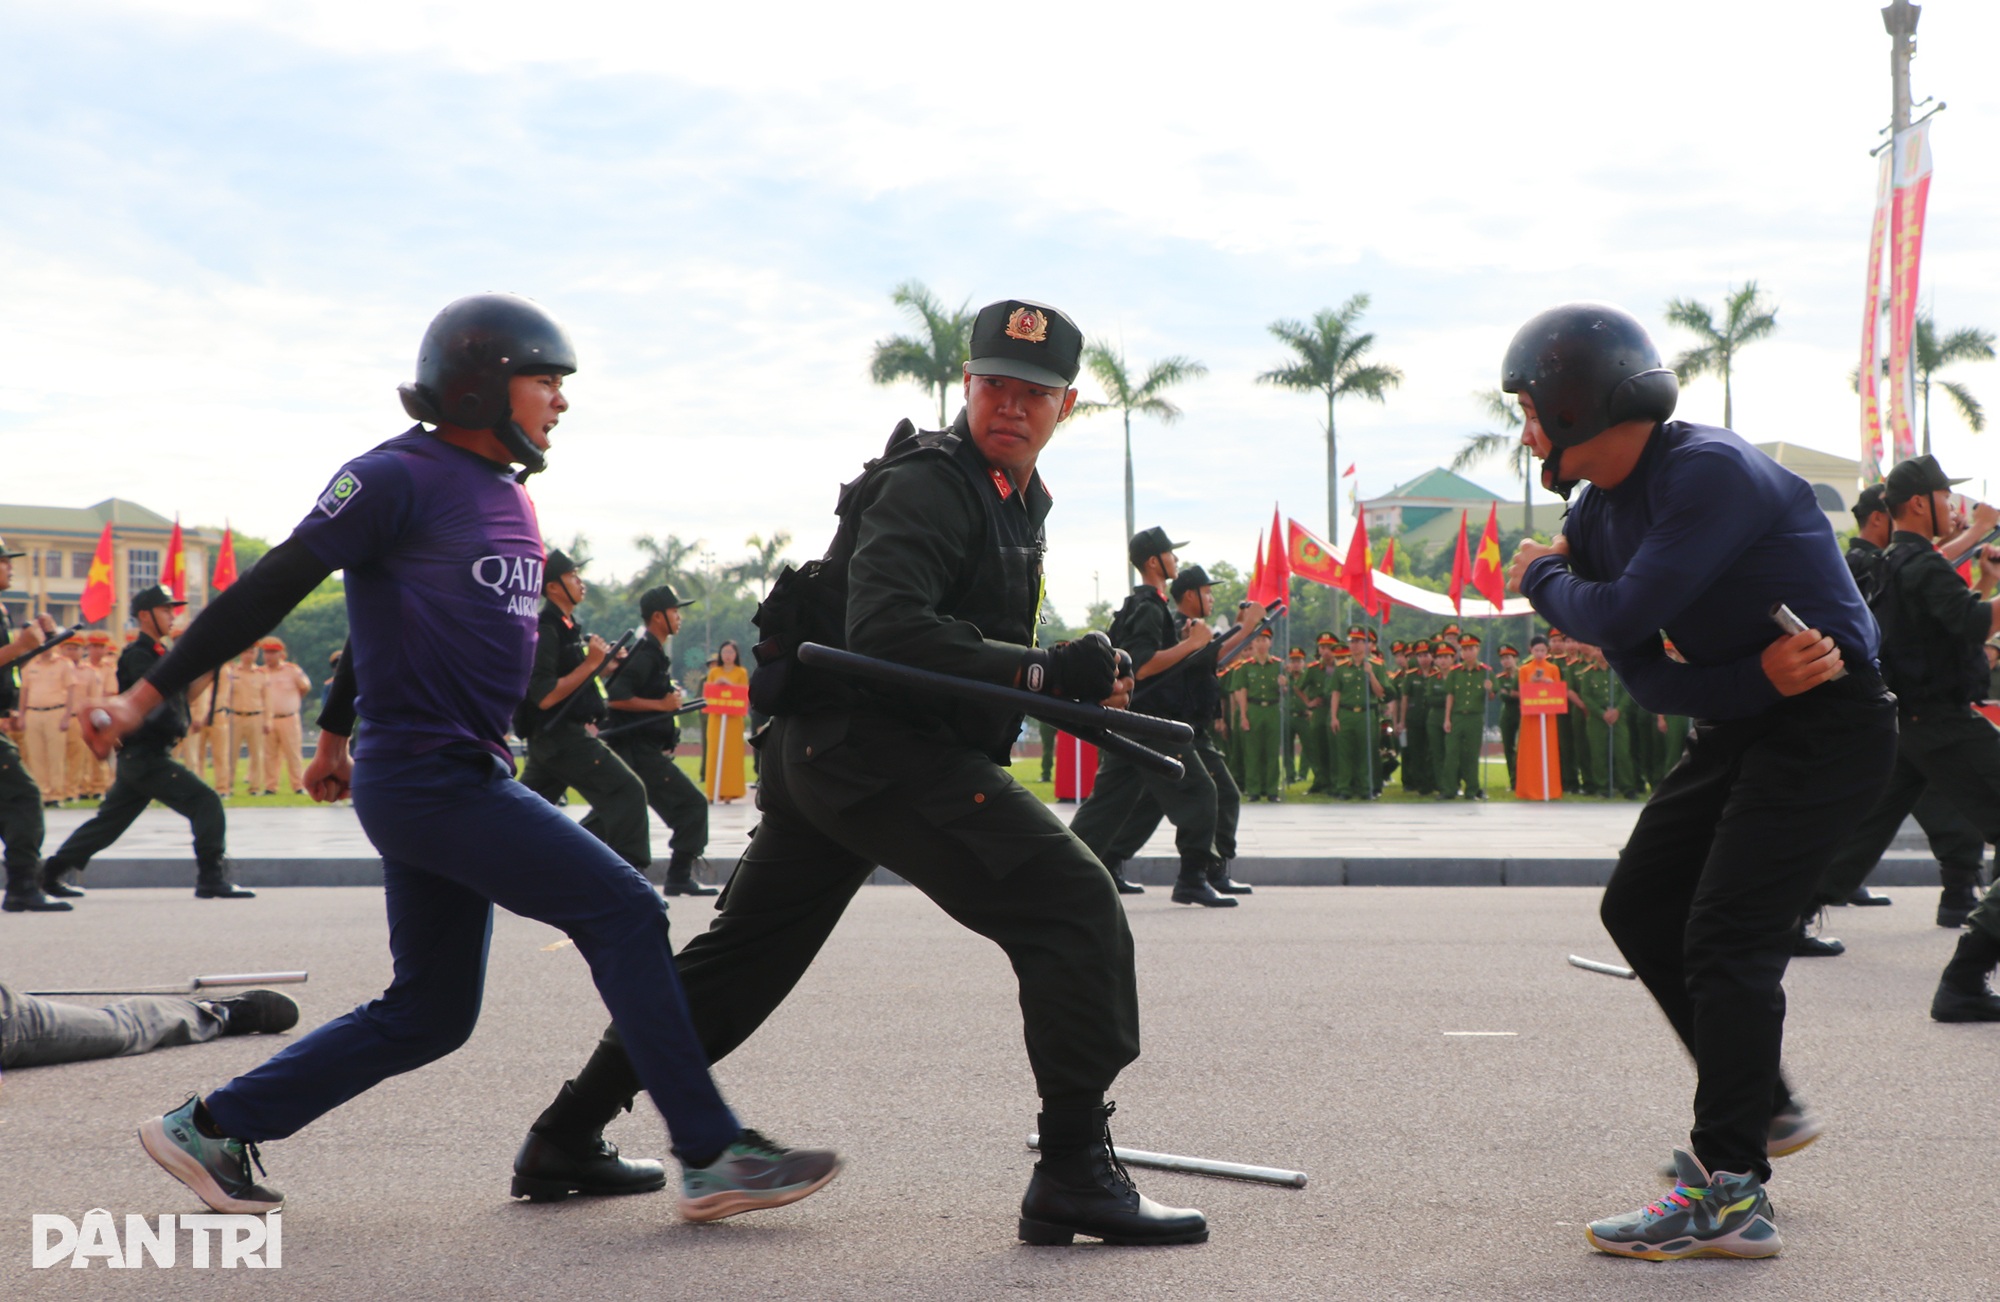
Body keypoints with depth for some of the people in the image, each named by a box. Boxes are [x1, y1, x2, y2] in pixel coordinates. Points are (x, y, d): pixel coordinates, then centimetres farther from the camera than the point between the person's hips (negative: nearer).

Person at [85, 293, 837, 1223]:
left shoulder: (508, 499, 17)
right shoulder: (401, 477, -10)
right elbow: (271, 588, -11)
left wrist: (334, 734, 34)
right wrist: (150, 692, -11)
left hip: (470, 778, 10)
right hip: (424, 781, -10)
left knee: (429, 1015, 13)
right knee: (622, 911, -12)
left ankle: (211, 1129, 22)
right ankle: (712, 1156, -8)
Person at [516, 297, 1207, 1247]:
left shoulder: (1016, 499, 21)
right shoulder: (930, 482, -11)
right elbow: (887, 631, -24)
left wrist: (1076, 685, 15)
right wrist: (1045, 670, -26)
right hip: (879, 749, -11)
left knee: (743, 953, 18)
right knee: (1074, 905, -14)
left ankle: (569, 1136, 27)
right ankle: (1075, 1176, -15)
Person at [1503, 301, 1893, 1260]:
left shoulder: (1712, 473, -22)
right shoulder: (1602, 507, 6)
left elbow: (1622, 617, -29)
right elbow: (1646, 676, -1)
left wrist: (1542, 578, -7)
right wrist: (1758, 674, -21)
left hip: (1828, 723, -10)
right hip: (1740, 725, 10)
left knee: (1726, 936, -17)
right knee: (1640, 907, 12)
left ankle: (1731, 1196, -15)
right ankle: (1763, 1107, 24)